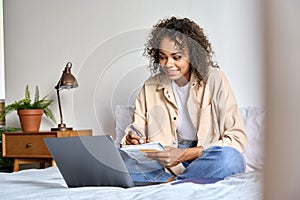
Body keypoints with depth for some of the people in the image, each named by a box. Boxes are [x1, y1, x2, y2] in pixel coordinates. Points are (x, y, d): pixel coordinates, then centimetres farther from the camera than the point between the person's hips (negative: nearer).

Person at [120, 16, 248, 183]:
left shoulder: (214, 80, -6)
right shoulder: (150, 86, 6)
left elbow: (238, 138, -12)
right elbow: (137, 129, 10)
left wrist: (185, 154, -22)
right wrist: (131, 140, -17)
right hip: (165, 165, 3)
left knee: (230, 158, -37)